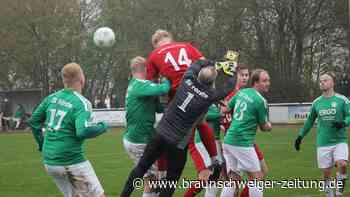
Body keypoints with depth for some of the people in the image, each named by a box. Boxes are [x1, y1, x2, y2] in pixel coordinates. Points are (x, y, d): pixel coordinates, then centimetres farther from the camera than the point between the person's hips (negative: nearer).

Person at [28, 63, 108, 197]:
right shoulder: (81, 103, -13)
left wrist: (42, 143, 25)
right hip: (71, 163, -7)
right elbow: (83, 131, -26)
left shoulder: (52, 98, 6)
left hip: (50, 162, 7)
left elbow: (33, 121, 13)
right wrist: (102, 127, -9)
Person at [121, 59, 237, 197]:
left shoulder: (188, 79, -5)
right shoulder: (210, 96, -14)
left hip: (161, 133, 4)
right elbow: (227, 88, 5)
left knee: (142, 167, 14)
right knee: (171, 180, 11)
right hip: (178, 143, -4)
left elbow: (197, 63, 16)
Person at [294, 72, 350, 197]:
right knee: (326, 173, 2)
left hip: (339, 141, -3)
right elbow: (310, 121, 20)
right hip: (323, 143, 3)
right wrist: (300, 136, 18)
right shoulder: (316, 102, 9)